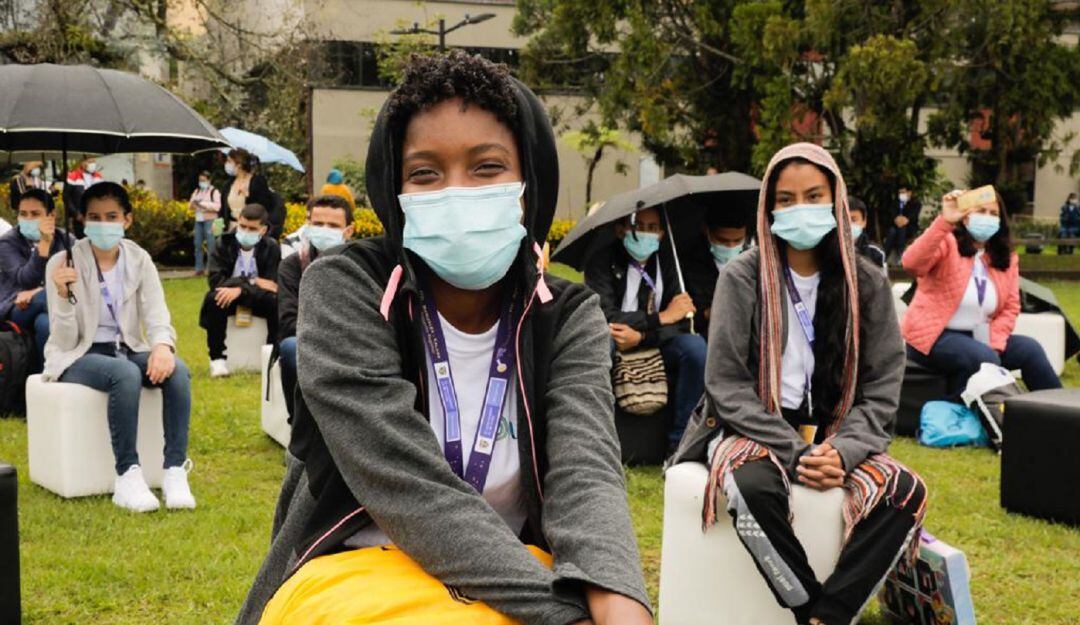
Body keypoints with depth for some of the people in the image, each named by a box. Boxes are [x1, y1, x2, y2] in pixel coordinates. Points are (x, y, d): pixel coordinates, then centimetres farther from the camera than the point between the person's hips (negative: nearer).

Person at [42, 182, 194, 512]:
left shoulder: (139, 260, 0)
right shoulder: (64, 264, -11)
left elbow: (157, 317, -5)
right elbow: (65, 341, -14)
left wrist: (162, 346, -29)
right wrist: (64, 295, -31)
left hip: (128, 350, 4)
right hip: (77, 357, -4)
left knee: (177, 370, -27)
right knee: (125, 373, -36)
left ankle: (175, 470, -27)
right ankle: (127, 476, -30)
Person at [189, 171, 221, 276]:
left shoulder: (214, 191, -1)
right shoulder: (197, 191, 18)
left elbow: (217, 206, -13)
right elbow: (190, 206, 18)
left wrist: (203, 203, -17)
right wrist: (193, 202, -5)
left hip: (209, 220, -6)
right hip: (198, 220, 6)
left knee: (210, 244, -9)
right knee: (198, 244, 4)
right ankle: (199, 268, 8)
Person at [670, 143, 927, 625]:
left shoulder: (869, 285, 3)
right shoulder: (742, 277, -5)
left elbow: (882, 389, 2)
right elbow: (727, 386, -8)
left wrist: (842, 451, -16)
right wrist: (795, 453, -19)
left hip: (832, 436, 3)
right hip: (751, 430, -3)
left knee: (905, 492, -23)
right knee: (756, 488, -36)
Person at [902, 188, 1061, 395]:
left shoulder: (1006, 258, 11)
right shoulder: (947, 244, -8)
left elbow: (1010, 307, 7)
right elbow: (912, 264, -28)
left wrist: (994, 344, -10)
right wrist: (944, 222, -37)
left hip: (976, 338, 6)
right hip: (933, 336, -6)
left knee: (1030, 349, -13)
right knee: (984, 359, -30)